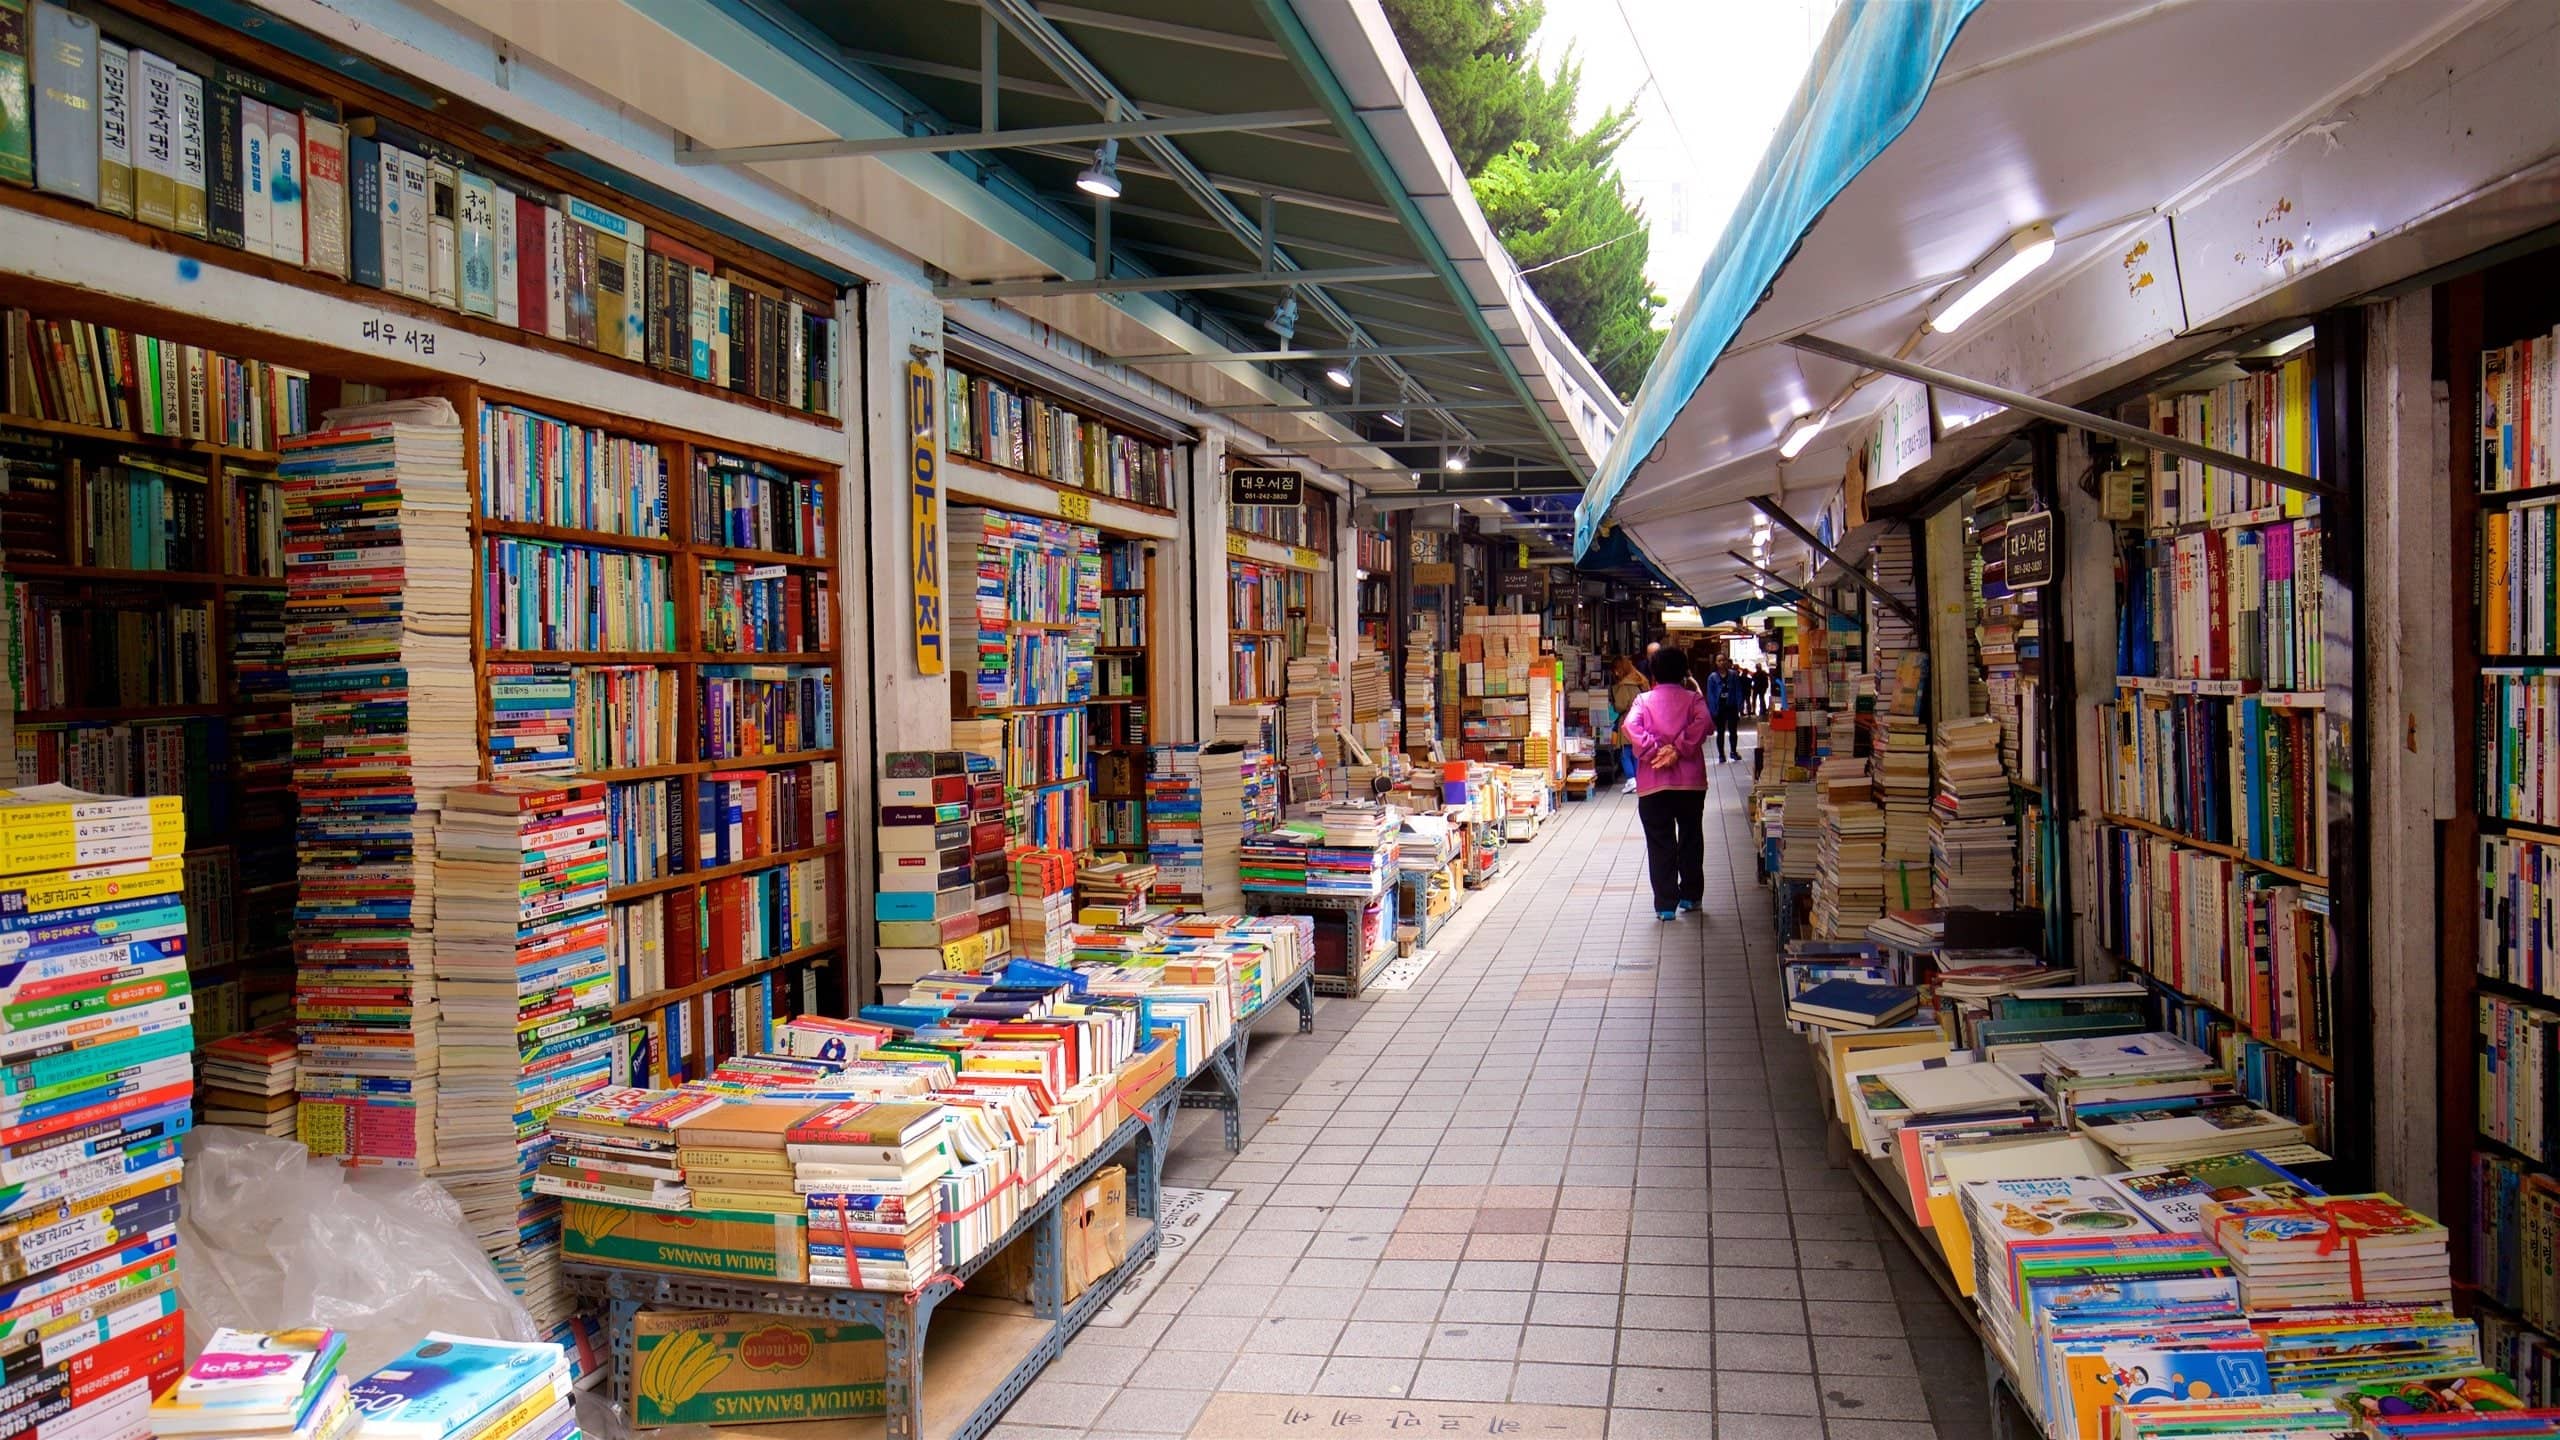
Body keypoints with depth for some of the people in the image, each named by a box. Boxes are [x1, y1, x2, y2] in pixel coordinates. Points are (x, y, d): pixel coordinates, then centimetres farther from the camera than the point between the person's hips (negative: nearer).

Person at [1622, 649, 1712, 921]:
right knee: (1691, 840, 16)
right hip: (1690, 781, 1)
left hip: (1653, 784, -1)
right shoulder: (1693, 699, 4)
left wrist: (1655, 752, -12)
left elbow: (1631, 727, -15)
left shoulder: (1644, 700, 3)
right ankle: (1690, 896, 25)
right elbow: (1703, 723, -17)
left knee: (1660, 844, 3)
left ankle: (1665, 904, 0)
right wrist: (1678, 750, -14)